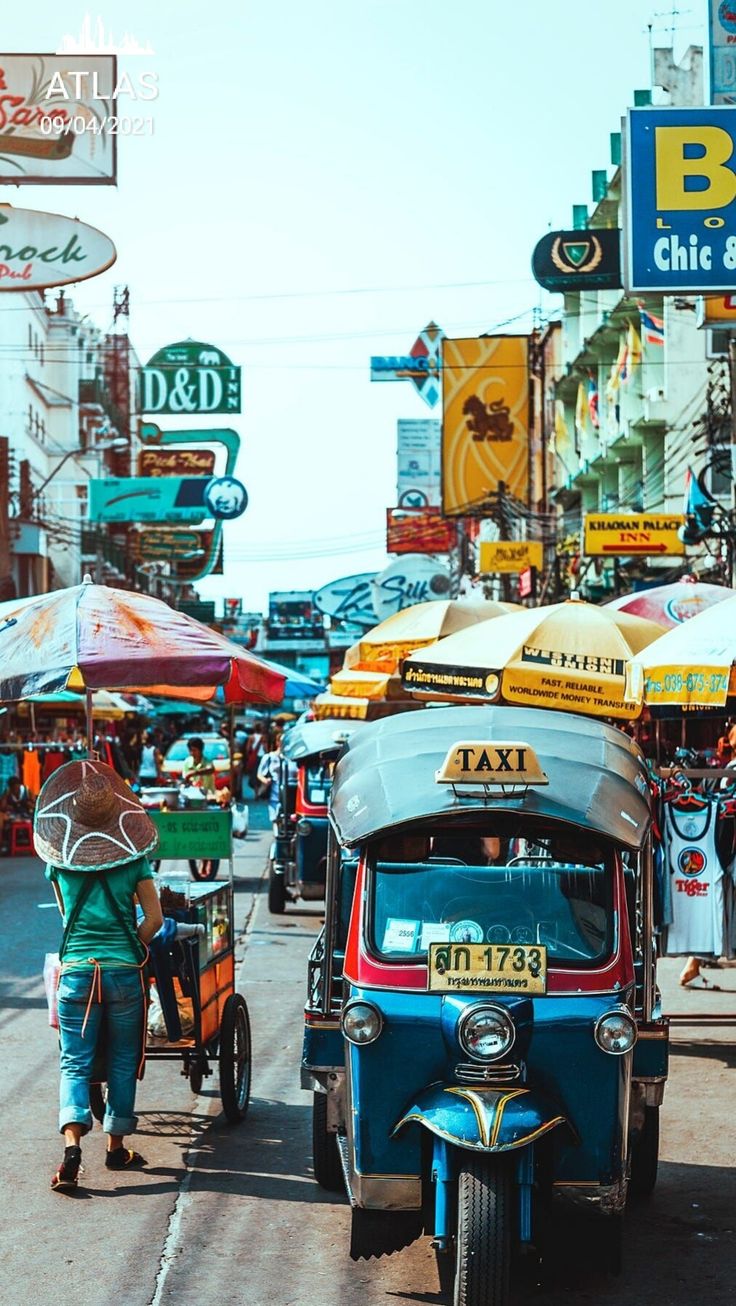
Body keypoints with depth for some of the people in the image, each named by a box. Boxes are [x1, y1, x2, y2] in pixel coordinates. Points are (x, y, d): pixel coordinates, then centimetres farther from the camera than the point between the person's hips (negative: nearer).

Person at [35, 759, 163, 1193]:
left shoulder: (58, 862, 3)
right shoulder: (133, 858, -3)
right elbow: (154, 918, -3)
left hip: (76, 970, 1)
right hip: (123, 971, -1)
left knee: (74, 1062, 3)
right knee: (122, 1060, 13)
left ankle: (73, 1143, -17)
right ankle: (117, 1146, 20)